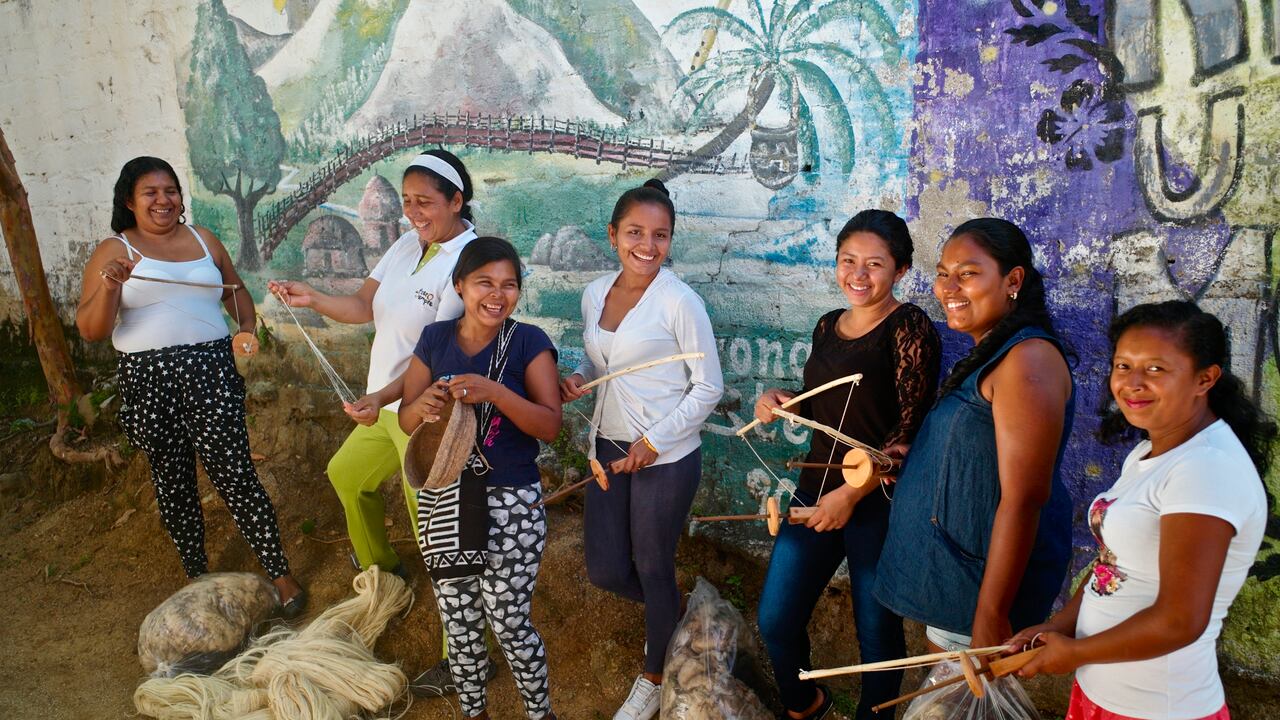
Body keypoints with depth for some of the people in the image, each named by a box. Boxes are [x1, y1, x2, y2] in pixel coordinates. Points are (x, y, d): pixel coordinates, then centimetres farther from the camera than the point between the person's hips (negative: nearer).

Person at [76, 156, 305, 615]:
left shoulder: (203, 240, 11)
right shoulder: (113, 251, 2)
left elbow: (236, 290, 26)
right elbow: (90, 331, -5)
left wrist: (249, 327, 8)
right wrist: (111, 286, -23)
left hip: (210, 370, 0)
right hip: (148, 381, 0)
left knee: (234, 475, -6)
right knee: (173, 482, 11)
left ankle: (280, 574, 2)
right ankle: (197, 576, 28)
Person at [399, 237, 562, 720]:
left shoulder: (529, 342, -7)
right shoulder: (435, 339, 3)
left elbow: (550, 426, -14)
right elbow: (406, 422, 6)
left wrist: (494, 393, -29)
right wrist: (424, 404, -18)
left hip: (512, 503, -3)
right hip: (443, 501, 3)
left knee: (509, 623, 3)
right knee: (459, 626, 14)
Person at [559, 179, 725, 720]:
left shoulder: (679, 302, -15)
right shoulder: (595, 294, 3)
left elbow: (709, 387, -12)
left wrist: (654, 441, -16)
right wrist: (577, 380, -5)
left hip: (666, 457, -6)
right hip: (608, 446, 6)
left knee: (653, 569, 10)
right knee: (604, 570, 11)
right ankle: (668, 615, 44)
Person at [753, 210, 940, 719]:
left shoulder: (909, 328, -12)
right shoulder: (828, 326, 9)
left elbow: (911, 429, -16)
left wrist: (852, 493, -19)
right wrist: (782, 402, 0)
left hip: (878, 502, -7)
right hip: (816, 489, 7)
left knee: (877, 631, 10)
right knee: (775, 620, 13)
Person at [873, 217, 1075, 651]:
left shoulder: (1028, 359, -21)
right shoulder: (988, 355, 11)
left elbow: (1024, 499, -26)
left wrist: (990, 616, -25)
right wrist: (903, 461, 9)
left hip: (988, 575, -9)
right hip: (953, 563, 9)